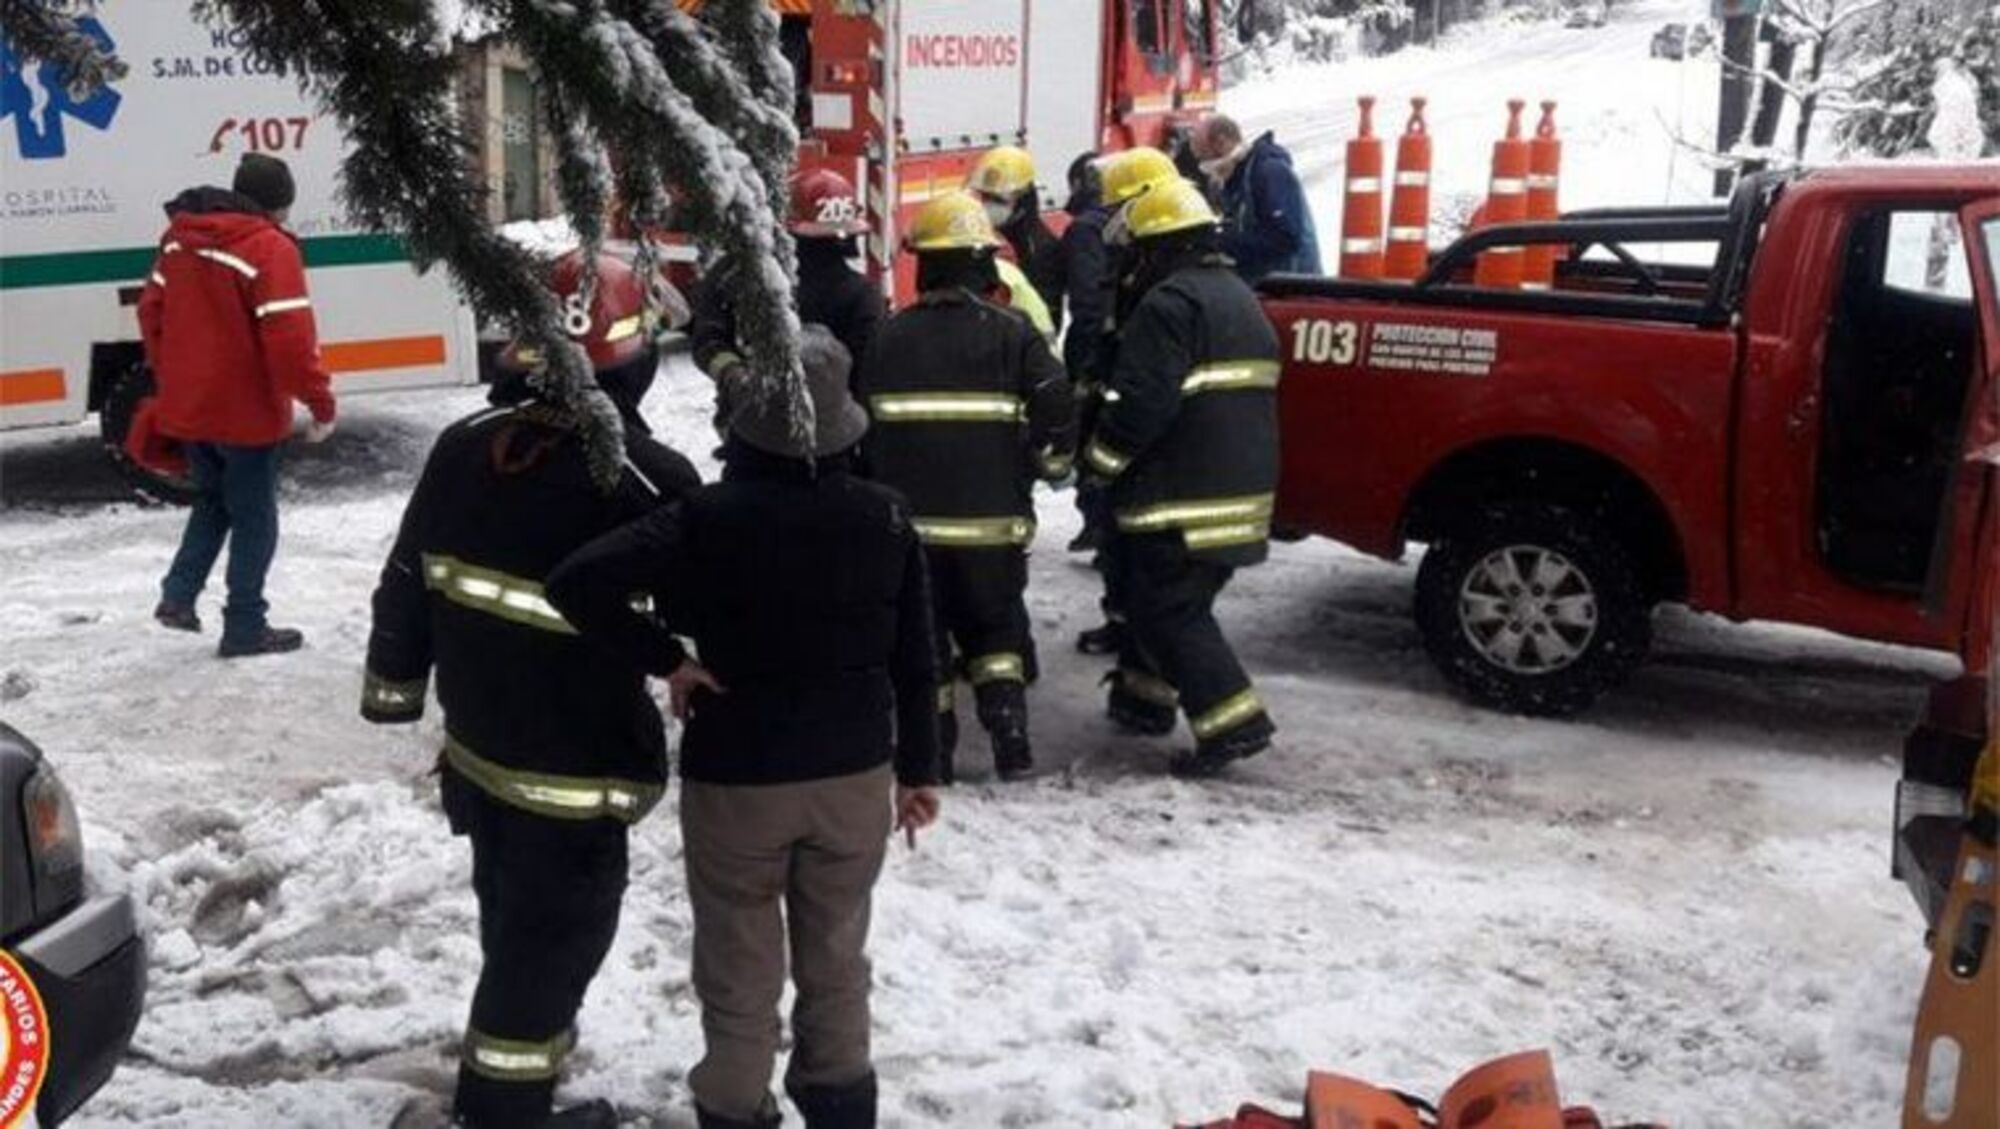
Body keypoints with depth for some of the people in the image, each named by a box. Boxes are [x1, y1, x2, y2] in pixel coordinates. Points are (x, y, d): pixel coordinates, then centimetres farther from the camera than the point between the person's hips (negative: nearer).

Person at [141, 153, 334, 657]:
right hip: (246, 411, -7)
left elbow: (152, 309, 14)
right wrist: (321, 402, -15)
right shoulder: (270, 248, -18)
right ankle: (244, 628, 10)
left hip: (187, 404, 7)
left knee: (213, 500, 25)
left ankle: (178, 595, 15)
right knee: (254, 517, 6)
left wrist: (168, 376, 25)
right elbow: (290, 338, -23)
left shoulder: (179, 236, 6)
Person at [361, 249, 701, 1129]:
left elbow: (406, 584, 8)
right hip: (573, 768, -7)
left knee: (515, 914, 26)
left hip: (477, 743, 7)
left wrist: (393, 686, 20)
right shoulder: (649, 481, -22)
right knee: (556, 930, 10)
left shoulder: (463, 447, -2)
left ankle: (522, 1041, 47)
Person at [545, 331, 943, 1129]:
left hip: (735, 778, -3)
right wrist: (918, 770, 9)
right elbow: (913, 664, -1)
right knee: (836, 959, 21)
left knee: (740, 975, 13)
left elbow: (578, 582, -25)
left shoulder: (709, 516, -16)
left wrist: (665, 657, -13)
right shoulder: (886, 517, -7)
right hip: (855, 774, 3)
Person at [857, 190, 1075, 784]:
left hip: (909, 517, 1)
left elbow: (863, 424, 10)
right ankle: (1010, 738, 6)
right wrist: (1048, 463, 8)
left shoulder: (891, 337, 2)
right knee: (996, 625, 15)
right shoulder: (1012, 333, -6)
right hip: (991, 516, 0)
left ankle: (932, 750, 11)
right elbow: (1057, 407, -10)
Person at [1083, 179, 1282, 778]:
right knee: (1156, 595, 22)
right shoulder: (1239, 298, 18)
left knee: (1169, 610, -5)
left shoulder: (1170, 303, -15)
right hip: (1242, 488, 10)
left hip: (1183, 498, -10)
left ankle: (1232, 724, -10)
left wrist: (1098, 458, -9)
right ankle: (1145, 696, 32)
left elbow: (1144, 403, -23)